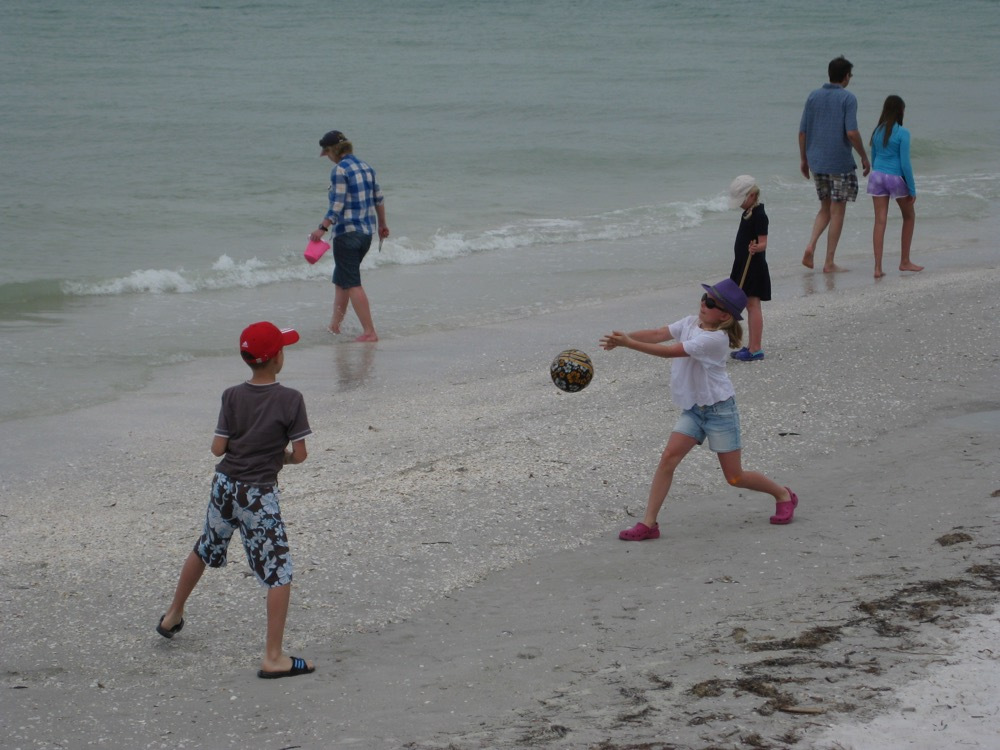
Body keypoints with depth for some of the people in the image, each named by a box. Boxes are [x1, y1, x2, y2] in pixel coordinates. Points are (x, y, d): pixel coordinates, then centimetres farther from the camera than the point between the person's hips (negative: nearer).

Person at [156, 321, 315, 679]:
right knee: (279, 574, 0)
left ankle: (173, 616, 46)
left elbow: (218, 448, -2)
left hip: (224, 486, 5)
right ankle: (273, 657, -2)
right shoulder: (290, 400, -12)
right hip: (259, 495, -5)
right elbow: (299, 454, -10)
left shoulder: (233, 397, -3)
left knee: (205, 550, 27)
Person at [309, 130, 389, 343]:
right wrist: (382, 224, 29)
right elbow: (378, 199, 18)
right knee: (340, 280, 19)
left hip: (347, 232, -9)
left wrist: (322, 228, -20)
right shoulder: (365, 167, 11)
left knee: (352, 284, -5)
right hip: (366, 232, 9)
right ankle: (334, 325, 25)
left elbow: (337, 205, -20)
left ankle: (369, 332, -8)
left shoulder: (340, 170, -13)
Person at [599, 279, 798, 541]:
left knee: (734, 477, 3)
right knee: (668, 458, -9)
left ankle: (783, 495, 28)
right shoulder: (691, 323, 1)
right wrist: (624, 337, -25)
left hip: (719, 409, -7)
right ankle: (648, 523, -8)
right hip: (693, 409, 7)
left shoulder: (714, 339, -24)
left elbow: (670, 351, -30)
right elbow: (658, 334, -8)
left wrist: (629, 343, -33)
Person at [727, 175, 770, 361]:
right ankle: (751, 346, 19)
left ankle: (756, 349, -8)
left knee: (753, 305, -9)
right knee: (750, 306, 13)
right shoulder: (748, 213, 14)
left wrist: (756, 248, -41)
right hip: (744, 266, 10)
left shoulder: (759, 216, -16)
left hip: (754, 267, -10)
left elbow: (763, 243, -24)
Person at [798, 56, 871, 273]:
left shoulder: (814, 96, 7)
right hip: (840, 163, -5)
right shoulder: (848, 98, -9)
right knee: (837, 212, 3)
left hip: (817, 163, 5)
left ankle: (810, 247, -4)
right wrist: (864, 157, -5)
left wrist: (803, 159, 16)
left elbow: (802, 131, 7)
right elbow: (851, 132, -18)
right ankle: (829, 262, 3)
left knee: (825, 208, 18)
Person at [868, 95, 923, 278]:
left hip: (877, 176, 4)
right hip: (896, 178, -4)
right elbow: (905, 163, -14)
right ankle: (904, 261, 22)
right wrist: (912, 189, -7)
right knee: (909, 216, 18)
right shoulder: (902, 133, -12)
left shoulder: (877, 131, 5)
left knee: (880, 222, 2)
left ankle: (878, 268, -5)